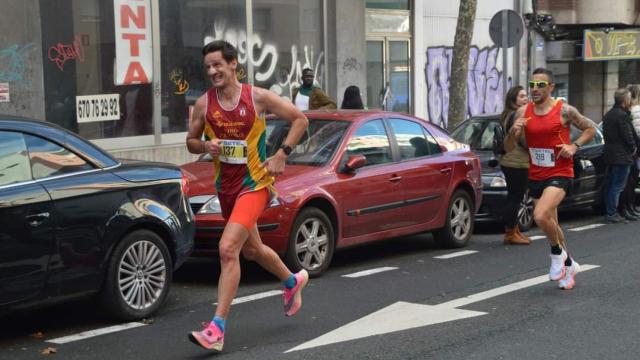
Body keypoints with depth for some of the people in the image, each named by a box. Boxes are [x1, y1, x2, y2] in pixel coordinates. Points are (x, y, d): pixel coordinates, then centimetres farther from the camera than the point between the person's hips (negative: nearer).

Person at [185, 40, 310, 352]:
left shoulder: (258, 98, -10)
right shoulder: (204, 104, -2)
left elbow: (300, 119, -1)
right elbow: (190, 141, 10)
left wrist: (282, 154, -11)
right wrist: (205, 146, -13)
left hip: (254, 183, -6)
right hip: (225, 185, 6)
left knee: (228, 249, -20)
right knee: (252, 250, 22)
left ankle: (216, 330, -18)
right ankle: (293, 281, 53)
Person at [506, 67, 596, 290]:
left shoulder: (564, 110, -8)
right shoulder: (523, 112, 2)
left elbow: (590, 129, 4)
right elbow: (508, 148, 5)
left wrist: (574, 146, -11)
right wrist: (513, 132, -16)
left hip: (559, 174, -5)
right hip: (535, 176, 5)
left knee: (541, 216, -26)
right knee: (551, 224, 16)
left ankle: (557, 253, 1)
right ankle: (568, 265, 37)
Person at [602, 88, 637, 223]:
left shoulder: (608, 115, 14)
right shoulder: (622, 115, -16)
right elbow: (628, 136, -18)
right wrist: (633, 148, 0)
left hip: (609, 155, 9)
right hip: (621, 156, -9)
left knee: (609, 185, 13)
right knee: (618, 186, -6)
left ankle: (610, 211, 18)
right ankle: (612, 214, -6)